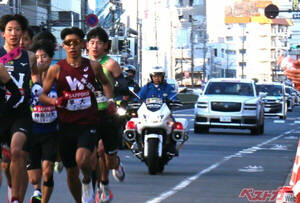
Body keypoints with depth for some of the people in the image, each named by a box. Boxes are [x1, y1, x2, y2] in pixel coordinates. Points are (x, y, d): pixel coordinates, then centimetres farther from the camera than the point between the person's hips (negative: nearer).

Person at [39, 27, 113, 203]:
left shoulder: (93, 66, 3)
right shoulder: (56, 69, 0)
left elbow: (105, 83, 24)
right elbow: (41, 95, 4)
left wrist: (110, 101, 8)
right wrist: (55, 101, -16)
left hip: (89, 124, -1)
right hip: (67, 125, 1)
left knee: (82, 159, -27)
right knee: (72, 172, 8)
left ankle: (88, 182, 6)